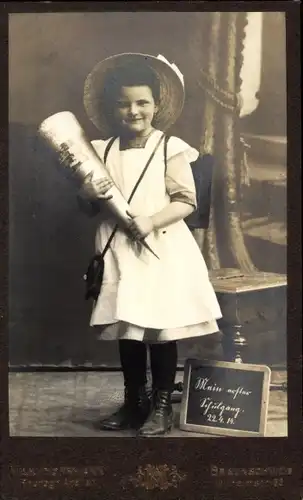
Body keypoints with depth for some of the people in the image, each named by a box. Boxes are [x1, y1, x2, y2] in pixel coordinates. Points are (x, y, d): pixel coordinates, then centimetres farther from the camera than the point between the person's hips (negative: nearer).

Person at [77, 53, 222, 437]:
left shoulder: (170, 148, -3)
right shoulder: (102, 150, 7)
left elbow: (186, 201, -7)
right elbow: (89, 208, 12)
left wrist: (152, 221, -20)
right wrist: (90, 195, -10)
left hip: (162, 252, -4)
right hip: (119, 253, 4)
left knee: (162, 330, 1)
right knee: (125, 329, 11)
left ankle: (161, 406, 18)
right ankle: (134, 402, 28)